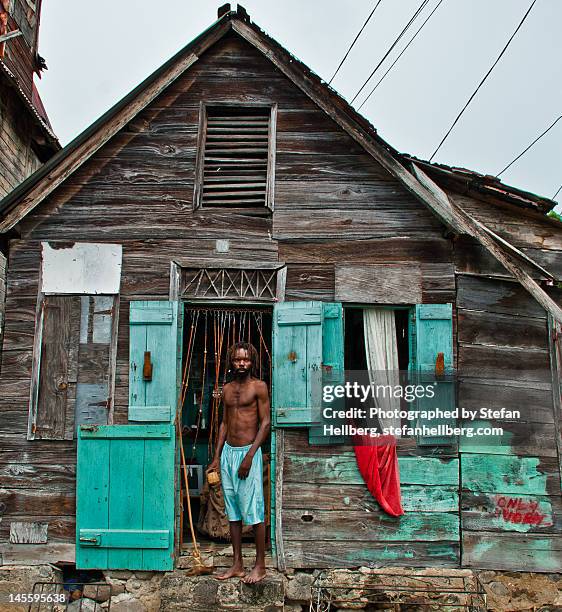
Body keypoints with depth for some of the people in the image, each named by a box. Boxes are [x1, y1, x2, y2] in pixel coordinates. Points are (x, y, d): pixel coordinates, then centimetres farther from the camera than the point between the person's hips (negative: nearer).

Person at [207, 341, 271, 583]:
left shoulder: (258, 386, -5)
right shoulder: (227, 389, 13)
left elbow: (265, 422, -9)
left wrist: (250, 455, -16)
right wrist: (216, 457, 11)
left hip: (248, 452, -6)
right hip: (228, 452, 6)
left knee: (253, 511, -3)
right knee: (233, 511, 10)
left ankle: (260, 565, 8)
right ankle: (237, 565, 19)